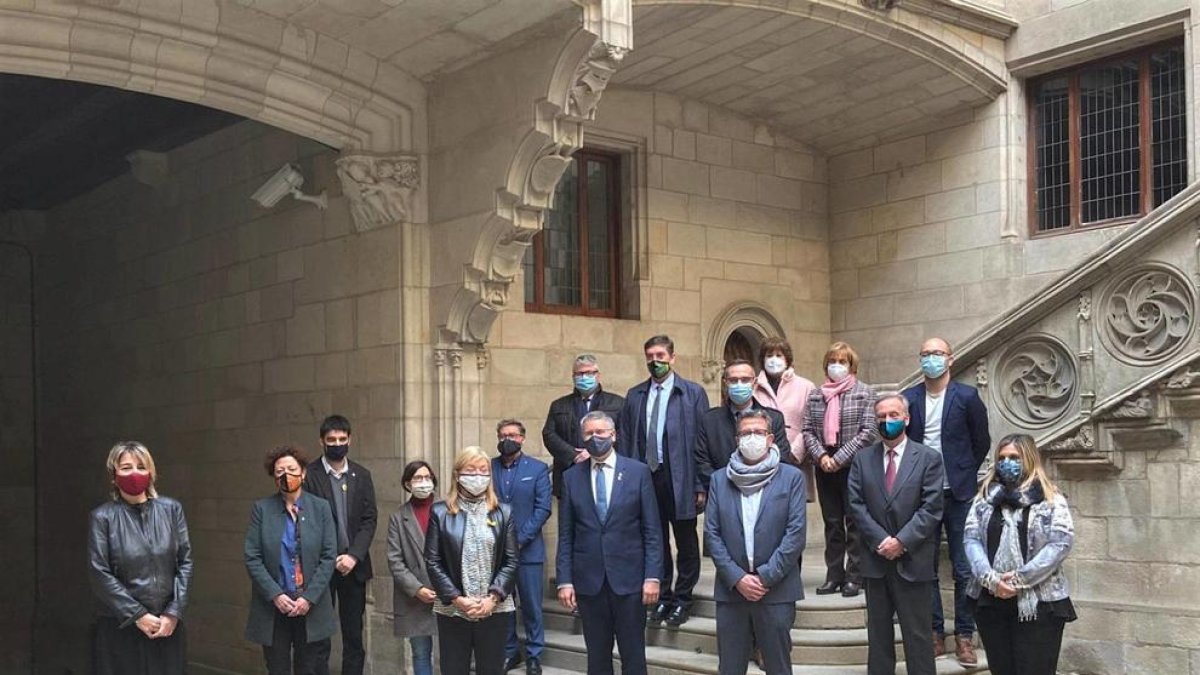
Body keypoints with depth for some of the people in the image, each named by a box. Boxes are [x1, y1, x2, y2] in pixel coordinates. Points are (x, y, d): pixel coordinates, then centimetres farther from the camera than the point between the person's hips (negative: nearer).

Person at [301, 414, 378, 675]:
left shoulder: (361, 475, 9)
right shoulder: (310, 475, -3)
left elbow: (370, 519, 4)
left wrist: (353, 556, -9)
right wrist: (330, 559, -11)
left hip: (354, 565, 3)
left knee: (353, 634, 6)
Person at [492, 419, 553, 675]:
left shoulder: (538, 469, 2)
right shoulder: (488, 468, 6)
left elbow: (543, 509, -4)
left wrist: (520, 539, -11)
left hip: (527, 549, -1)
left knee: (531, 605, 3)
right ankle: (509, 652, 19)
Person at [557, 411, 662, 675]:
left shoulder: (638, 472, 1)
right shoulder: (571, 477, 5)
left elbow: (652, 530, -1)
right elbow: (566, 536, 6)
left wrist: (652, 576, -7)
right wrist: (564, 581, -1)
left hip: (629, 579, -1)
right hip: (588, 581, 2)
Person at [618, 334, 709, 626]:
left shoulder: (693, 393, -1)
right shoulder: (635, 395, 9)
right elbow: (625, 439, 9)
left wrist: (701, 484, -9)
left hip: (680, 480, -3)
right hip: (645, 477, 3)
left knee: (686, 543, 6)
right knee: (656, 541, 11)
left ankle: (682, 599, 18)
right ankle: (662, 597, 22)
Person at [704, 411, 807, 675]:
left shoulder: (792, 477, 0)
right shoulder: (720, 479, 7)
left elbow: (796, 533, -6)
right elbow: (711, 533, 3)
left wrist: (765, 576, -12)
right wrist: (736, 578, -8)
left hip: (776, 590, -2)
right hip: (730, 589, 2)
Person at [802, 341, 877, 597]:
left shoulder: (864, 393, 0)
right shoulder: (815, 395, 12)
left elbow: (868, 432, -8)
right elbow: (807, 430, 7)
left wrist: (840, 458, -13)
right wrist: (821, 456, -10)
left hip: (854, 467, -4)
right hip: (825, 468, 4)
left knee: (855, 522, 0)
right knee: (832, 523, 8)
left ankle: (855, 577, 5)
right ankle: (834, 576, 14)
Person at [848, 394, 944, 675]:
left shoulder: (929, 457, 0)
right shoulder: (862, 459, 8)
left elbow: (931, 509, -7)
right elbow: (856, 505, 1)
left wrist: (902, 542, -15)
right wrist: (880, 540, -11)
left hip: (913, 560, -3)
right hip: (876, 559, 3)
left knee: (917, 636, 2)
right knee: (878, 635, 10)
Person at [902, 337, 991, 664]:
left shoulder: (967, 396, -3)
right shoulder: (908, 398, 2)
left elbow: (981, 442, 5)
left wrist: (964, 474, 7)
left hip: (958, 494, -2)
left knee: (964, 569, 2)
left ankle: (964, 637, 10)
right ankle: (935, 634, 14)